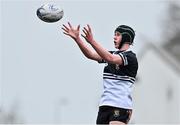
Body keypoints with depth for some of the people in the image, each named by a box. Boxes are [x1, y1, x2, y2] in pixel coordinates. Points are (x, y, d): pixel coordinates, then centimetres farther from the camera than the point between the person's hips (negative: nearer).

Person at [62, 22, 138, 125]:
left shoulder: (130, 57, -7)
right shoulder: (113, 54, 17)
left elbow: (111, 59, -24)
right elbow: (91, 55, 5)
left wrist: (92, 41, -34)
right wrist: (77, 38, -8)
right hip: (105, 105, 7)